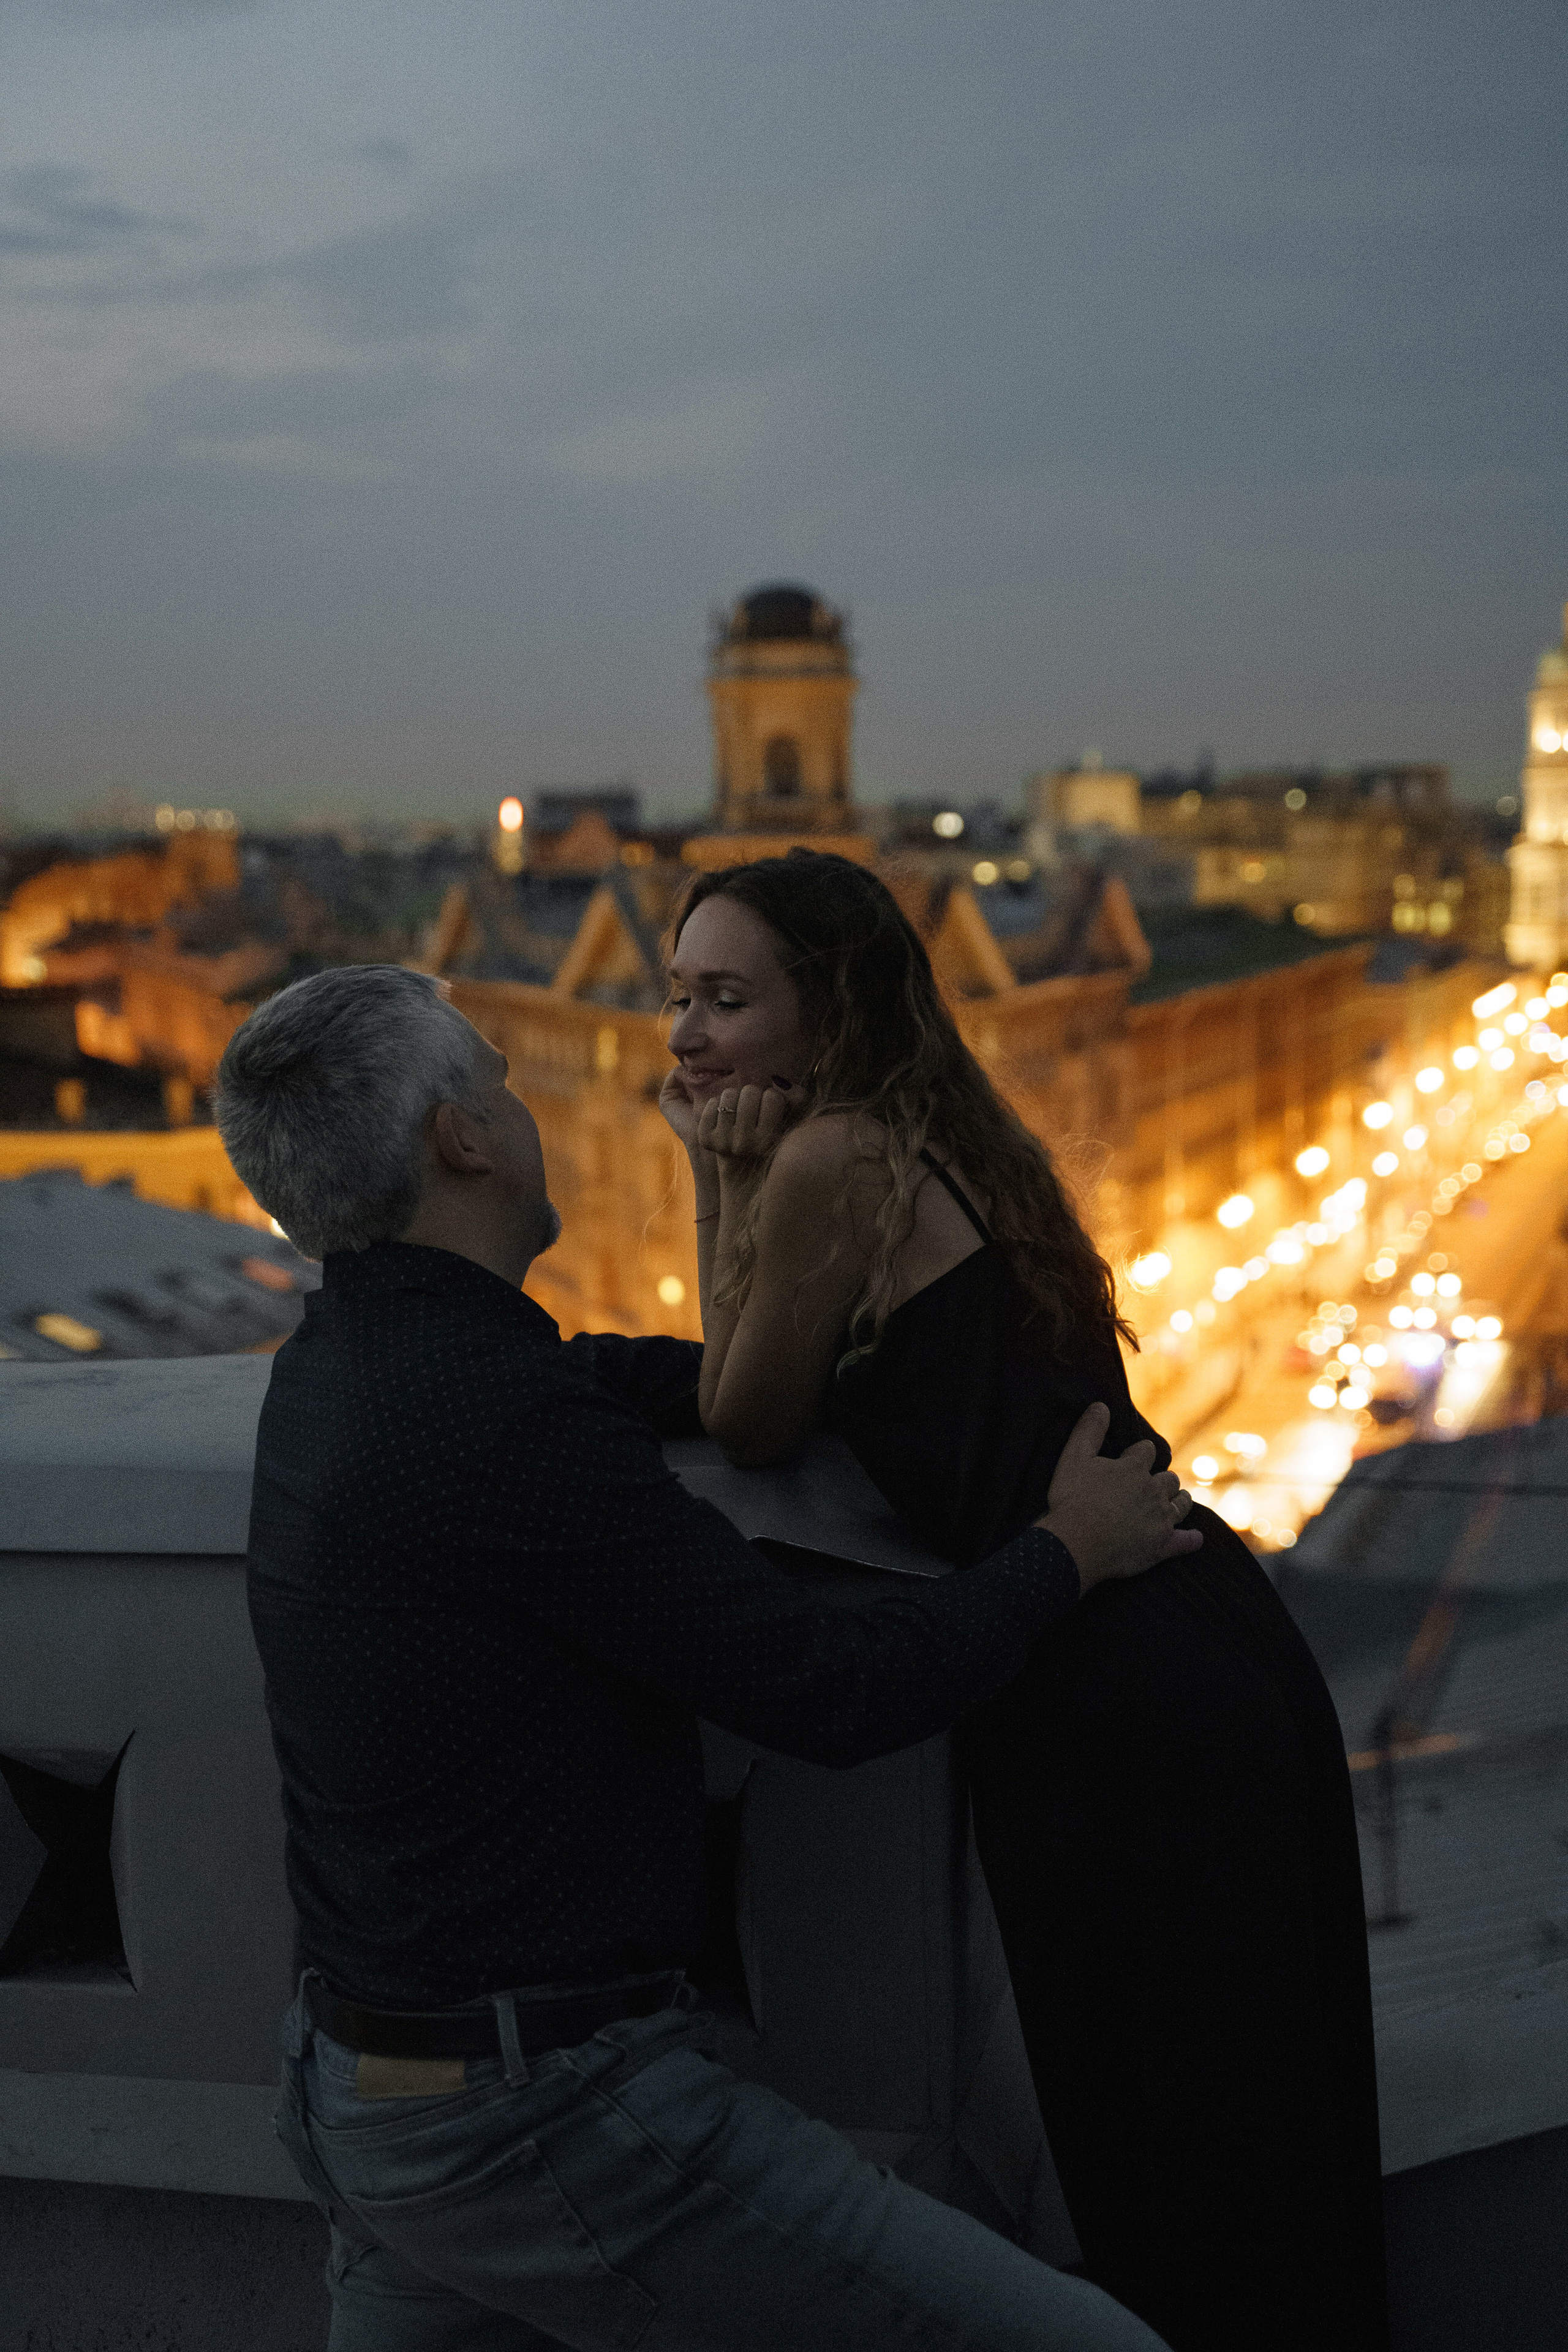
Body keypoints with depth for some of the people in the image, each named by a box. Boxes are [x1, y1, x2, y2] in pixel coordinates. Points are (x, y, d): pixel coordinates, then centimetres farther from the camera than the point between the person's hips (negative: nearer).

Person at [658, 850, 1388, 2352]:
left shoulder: (833, 1161, -15)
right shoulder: (920, 1142, 14)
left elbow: (748, 1429, -5)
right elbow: (787, 1390, 16)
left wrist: (728, 1183, -7)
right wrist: (740, 1179, 7)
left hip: (1131, 1702, -10)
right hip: (1210, 1654, 10)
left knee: (1168, 2152, 9)